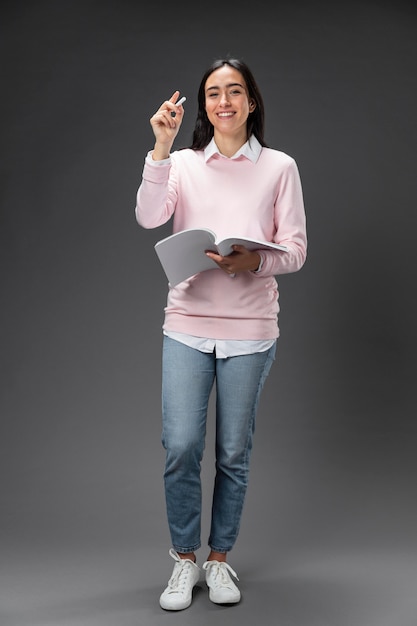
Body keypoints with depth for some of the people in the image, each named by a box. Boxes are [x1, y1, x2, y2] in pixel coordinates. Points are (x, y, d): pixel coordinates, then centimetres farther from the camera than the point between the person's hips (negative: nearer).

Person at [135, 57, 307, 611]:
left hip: (250, 328, 0)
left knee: (234, 452, 7)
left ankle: (219, 557, 26)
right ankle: (184, 560, 18)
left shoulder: (280, 167, 5)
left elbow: (296, 249, 1)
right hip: (187, 325, 1)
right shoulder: (183, 164, 8)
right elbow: (149, 217, -9)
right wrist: (161, 147, -17)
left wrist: (256, 260, -19)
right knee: (181, 447, -3)